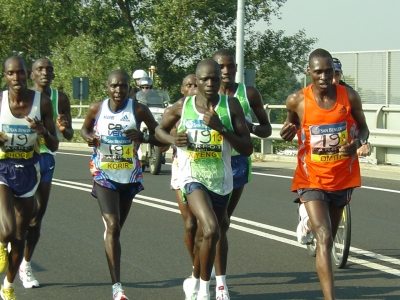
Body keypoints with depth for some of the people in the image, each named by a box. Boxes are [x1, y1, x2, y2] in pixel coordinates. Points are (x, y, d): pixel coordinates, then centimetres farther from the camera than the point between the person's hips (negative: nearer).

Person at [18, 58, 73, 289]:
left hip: (46, 158, 3)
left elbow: (69, 134, 7)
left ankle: (26, 265, 17)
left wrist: (63, 128, -16)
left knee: (38, 214, 7)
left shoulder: (60, 99, 5)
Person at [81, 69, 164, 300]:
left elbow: (161, 138, -2)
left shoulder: (138, 110, -7)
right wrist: (89, 138, -7)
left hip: (130, 177, 2)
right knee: (112, 225, -17)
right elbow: (85, 129, 16)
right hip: (104, 176, -2)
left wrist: (142, 136, -21)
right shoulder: (97, 109, -3)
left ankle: (115, 277, 38)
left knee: (116, 228, 16)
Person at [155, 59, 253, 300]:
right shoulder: (183, 106, -1)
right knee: (211, 230, -24)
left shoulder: (231, 105, -2)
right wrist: (173, 140, -6)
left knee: (207, 236, 18)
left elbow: (247, 148, -5)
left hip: (221, 181, 3)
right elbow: (160, 130, 17)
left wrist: (221, 128, -19)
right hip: (193, 178, -3)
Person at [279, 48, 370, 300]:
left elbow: (363, 128, 8)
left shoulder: (350, 97, -5)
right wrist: (287, 133, -10)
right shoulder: (297, 101, -7)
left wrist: (357, 143, -14)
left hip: (343, 177, 3)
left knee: (329, 238, 18)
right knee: (324, 239, -17)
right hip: (312, 179, -3)